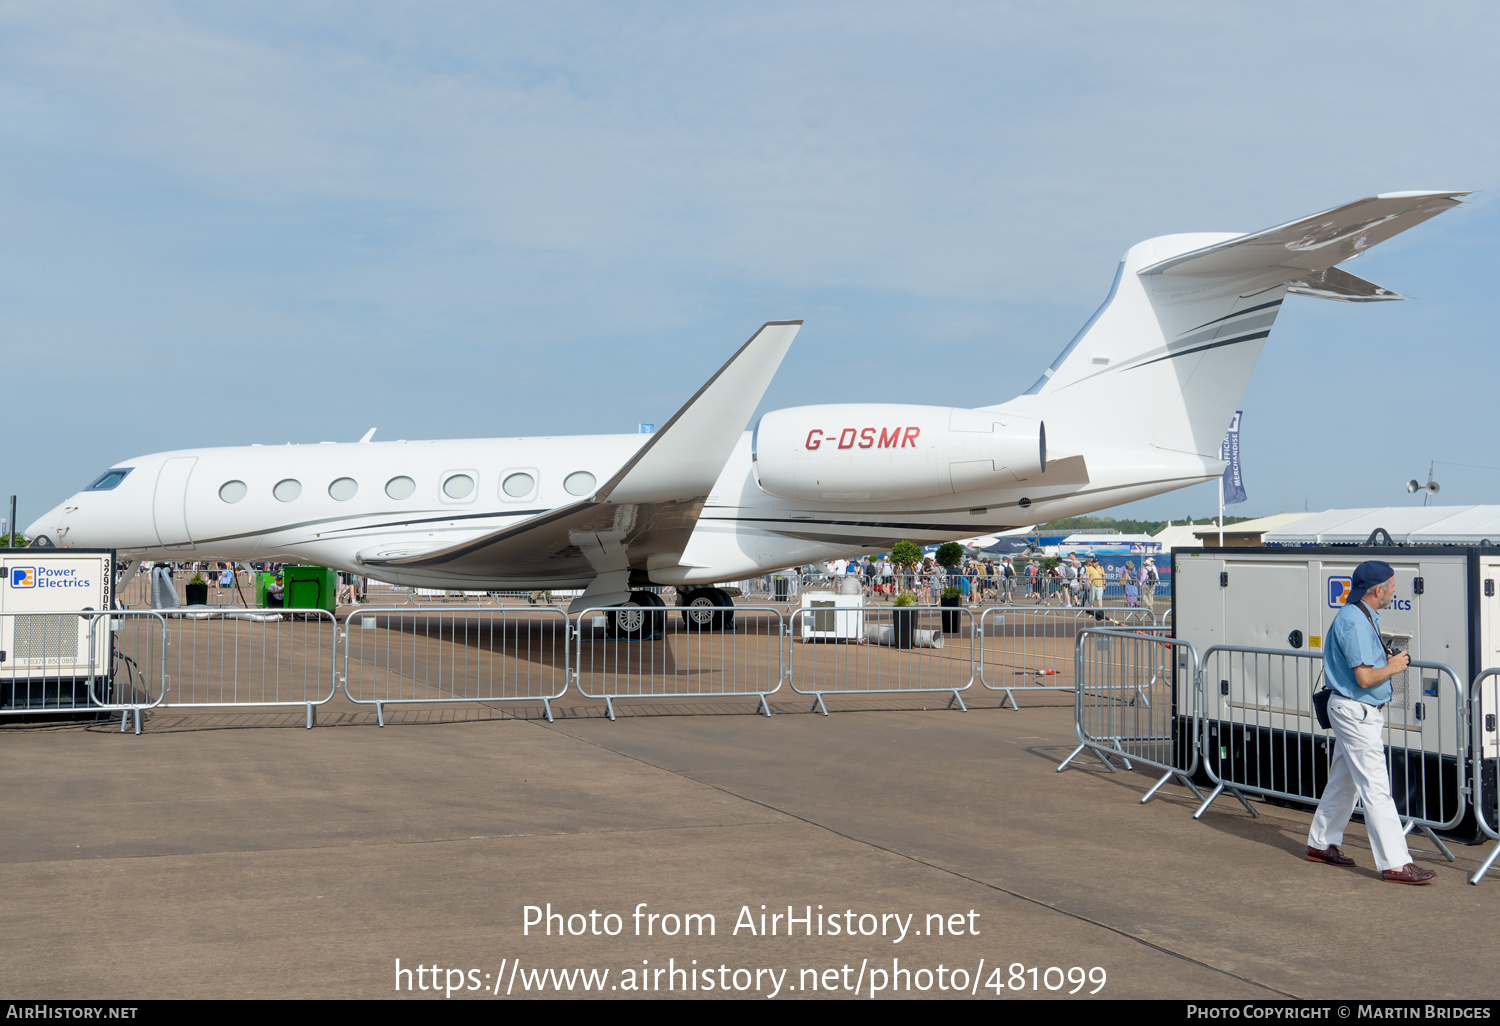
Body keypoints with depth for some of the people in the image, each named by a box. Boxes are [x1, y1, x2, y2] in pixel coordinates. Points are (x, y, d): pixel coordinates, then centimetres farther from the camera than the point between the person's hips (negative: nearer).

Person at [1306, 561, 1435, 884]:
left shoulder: (1361, 617, 12)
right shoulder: (1354, 622, -22)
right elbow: (1365, 678, -25)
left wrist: (1389, 660, 13)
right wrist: (1393, 667, -10)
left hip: (1357, 712, 11)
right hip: (1357, 712, -11)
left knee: (1344, 781, 18)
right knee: (1375, 788, -9)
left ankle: (1321, 844, 28)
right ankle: (1395, 864, -9)